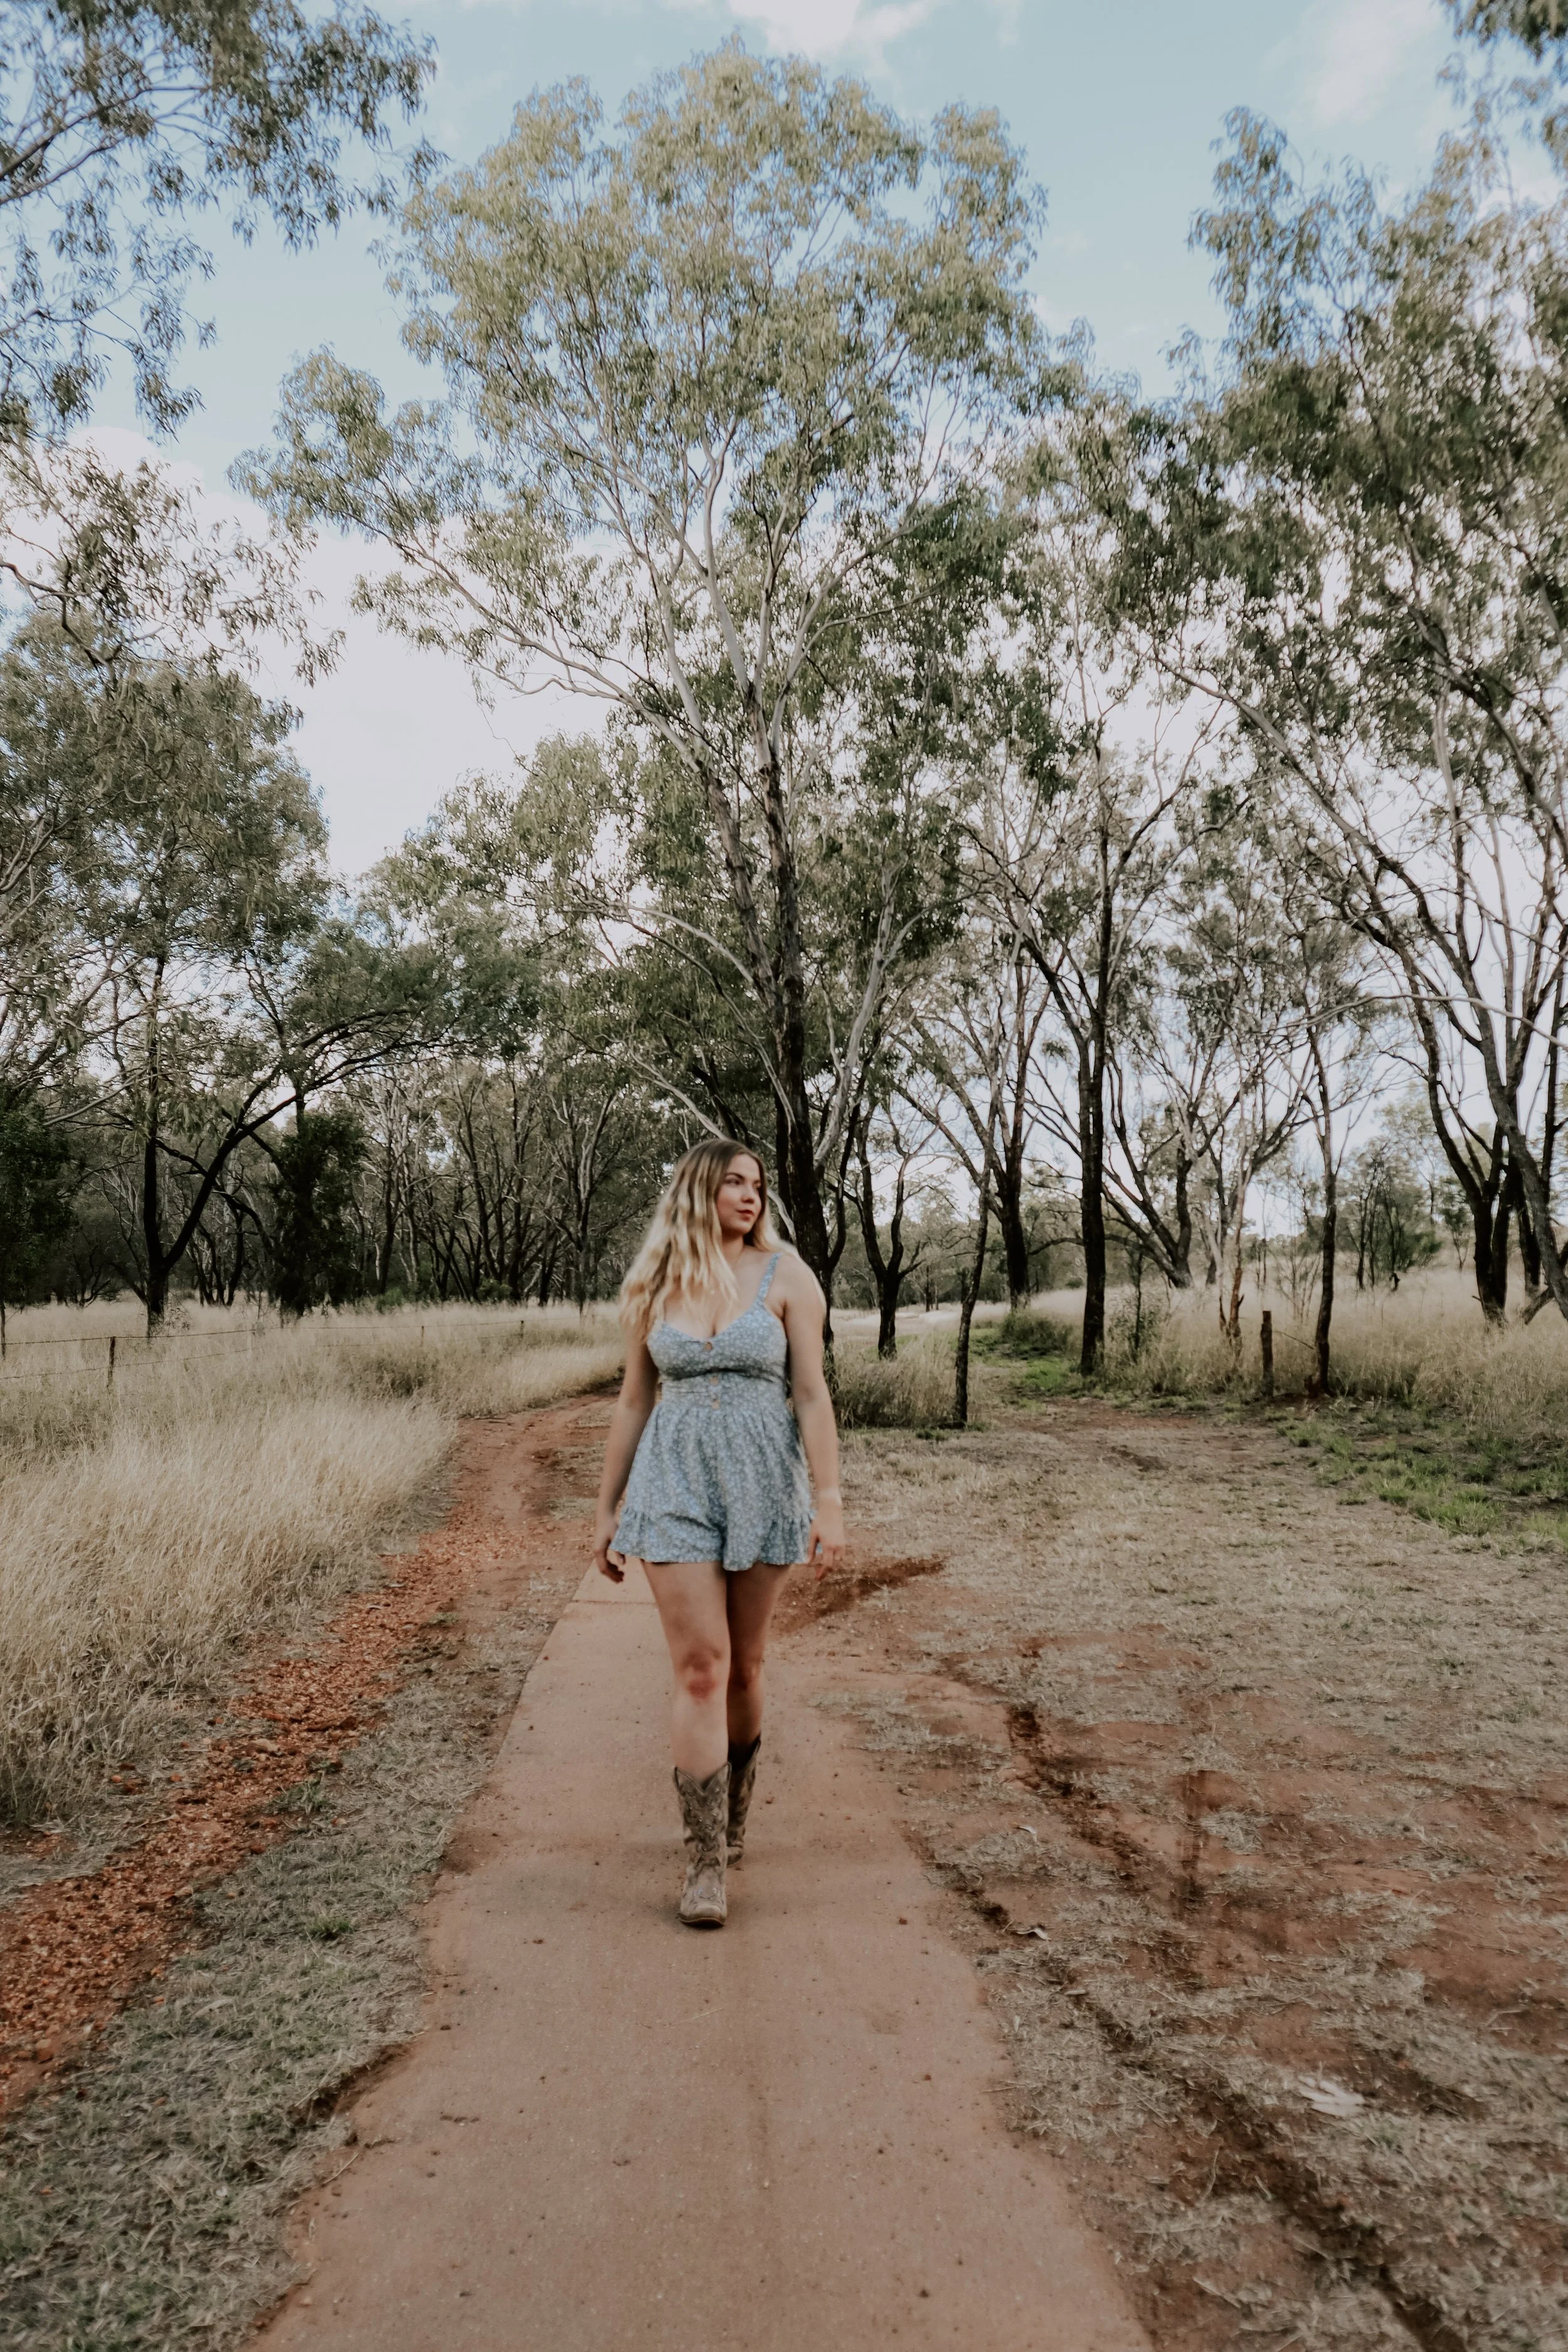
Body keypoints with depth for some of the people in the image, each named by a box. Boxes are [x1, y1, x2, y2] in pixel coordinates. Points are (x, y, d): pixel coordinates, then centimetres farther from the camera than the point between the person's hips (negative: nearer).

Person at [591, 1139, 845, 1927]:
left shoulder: (784, 1274, -1)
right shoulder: (654, 1286, 4)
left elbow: (812, 1394, -4)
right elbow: (633, 1402, 10)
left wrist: (829, 1502, -10)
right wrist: (607, 1509, 11)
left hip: (763, 1485, 0)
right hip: (674, 1487, 0)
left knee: (743, 1667, 11)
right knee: (699, 1669, -6)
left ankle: (730, 1815, 35)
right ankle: (706, 1859, 3)